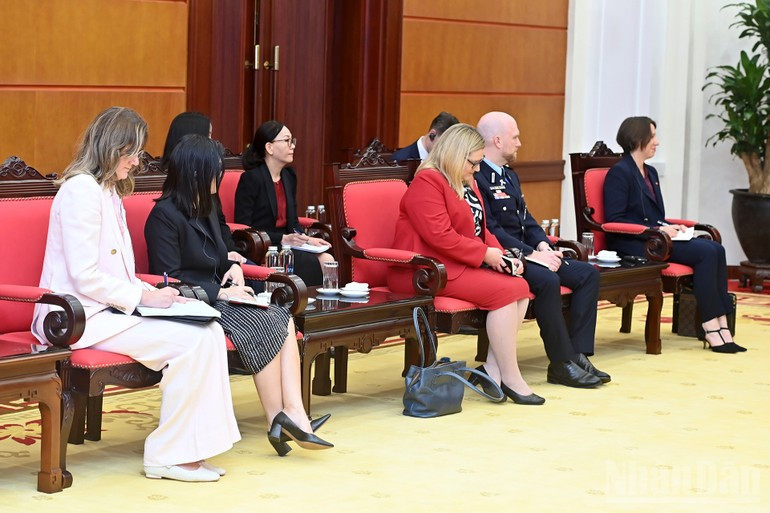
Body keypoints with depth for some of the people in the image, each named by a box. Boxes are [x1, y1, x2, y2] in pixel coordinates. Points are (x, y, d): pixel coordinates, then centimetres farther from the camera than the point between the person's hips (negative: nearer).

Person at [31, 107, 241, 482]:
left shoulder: (109, 193, 20)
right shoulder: (81, 191, -12)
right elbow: (85, 278, -18)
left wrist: (152, 293, 4)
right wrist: (144, 296, -14)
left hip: (111, 308, 10)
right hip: (82, 318, -10)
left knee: (210, 330, -9)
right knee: (193, 341, -23)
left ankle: (193, 446, -8)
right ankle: (167, 457, -13)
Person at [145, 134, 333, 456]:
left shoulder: (206, 209, 17)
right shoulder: (165, 215, -11)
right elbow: (170, 278, -16)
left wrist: (232, 267, 4)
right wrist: (221, 292, -17)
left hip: (215, 298, 8)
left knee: (282, 318, -18)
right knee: (264, 324, -26)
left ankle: (293, 413, -31)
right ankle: (278, 419, -17)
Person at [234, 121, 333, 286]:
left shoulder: (289, 176, 14)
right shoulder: (251, 179, -10)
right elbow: (243, 227, -15)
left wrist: (306, 239, -3)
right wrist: (282, 239, -19)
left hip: (285, 244, 7)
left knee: (327, 259, -18)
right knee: (310, 263, -26)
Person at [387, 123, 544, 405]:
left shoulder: (466, 184, 19)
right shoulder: (427, 182, -12)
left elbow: (481, 230, 23)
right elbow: (439, 236, -22)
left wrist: (501, 255, 2)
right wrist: (485, 254, -17)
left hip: (461, 266, 10)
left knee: (520, 287, -10)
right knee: (502, 291, -22)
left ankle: (492, 368, -10)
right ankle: (510, 378, -15)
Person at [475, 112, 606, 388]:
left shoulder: (509, 175, 20)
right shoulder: (477, 178, -13)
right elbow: (489, 230, -19)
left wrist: (542, 245, 0)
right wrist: (530, 254, -21)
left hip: (525, 254, 10)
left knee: (588, 273, -3)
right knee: (547, 280, -34)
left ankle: (578, 353, -9)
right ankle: (562, 363, -23)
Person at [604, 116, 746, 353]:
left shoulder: (650, 173, 21)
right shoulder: (619, 173, -6)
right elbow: (615, 220, -14)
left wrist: (670, 227, 3)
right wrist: (657, 230, -17)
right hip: (632, 245, -8)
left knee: (716, 249, -16)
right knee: (705, 252, -24)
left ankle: (722, 328, -22)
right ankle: (712, 330, -21)